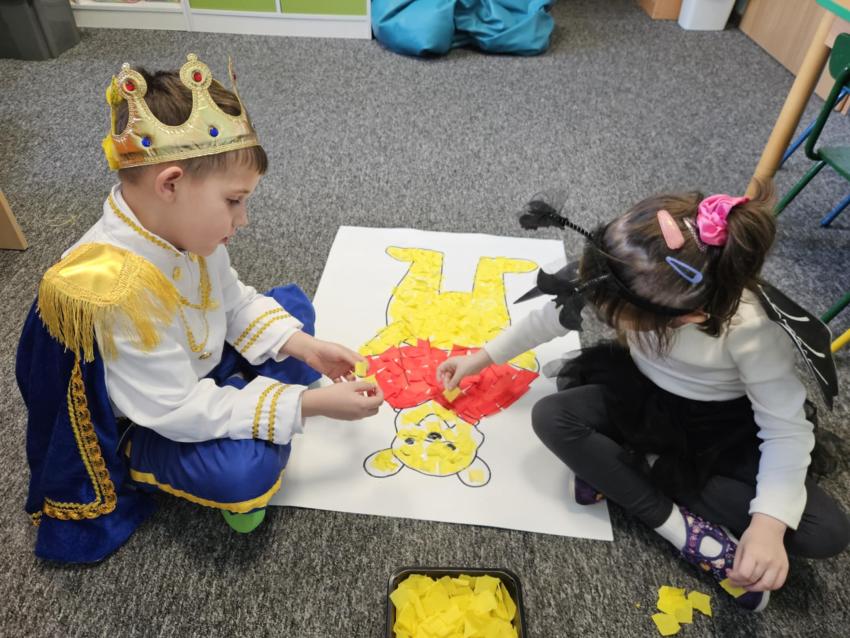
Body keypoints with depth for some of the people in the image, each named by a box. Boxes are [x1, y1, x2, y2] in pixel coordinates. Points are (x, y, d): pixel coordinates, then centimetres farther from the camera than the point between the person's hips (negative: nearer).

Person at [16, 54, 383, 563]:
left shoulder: (182, 225, -15)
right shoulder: (115, 291, -38)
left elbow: (235, 303, 1)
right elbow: (181, 412, -32)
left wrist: (306, 348, -13)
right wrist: (312, 402, -32)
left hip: (197, 369, 8)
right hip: (141, 427, -8)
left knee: (293, 305, 7)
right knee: (247, 470, -32)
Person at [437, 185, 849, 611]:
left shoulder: (749, 329, -36)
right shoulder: (631, 285, -27)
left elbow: (787, 429, -23)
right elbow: (554, 315, -10)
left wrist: (769, 525, -35)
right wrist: (482, 358, -4)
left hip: (725, 423, -1)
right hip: (645, 396, 2)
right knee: (551, 417, -25)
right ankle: (682, 527, -15)